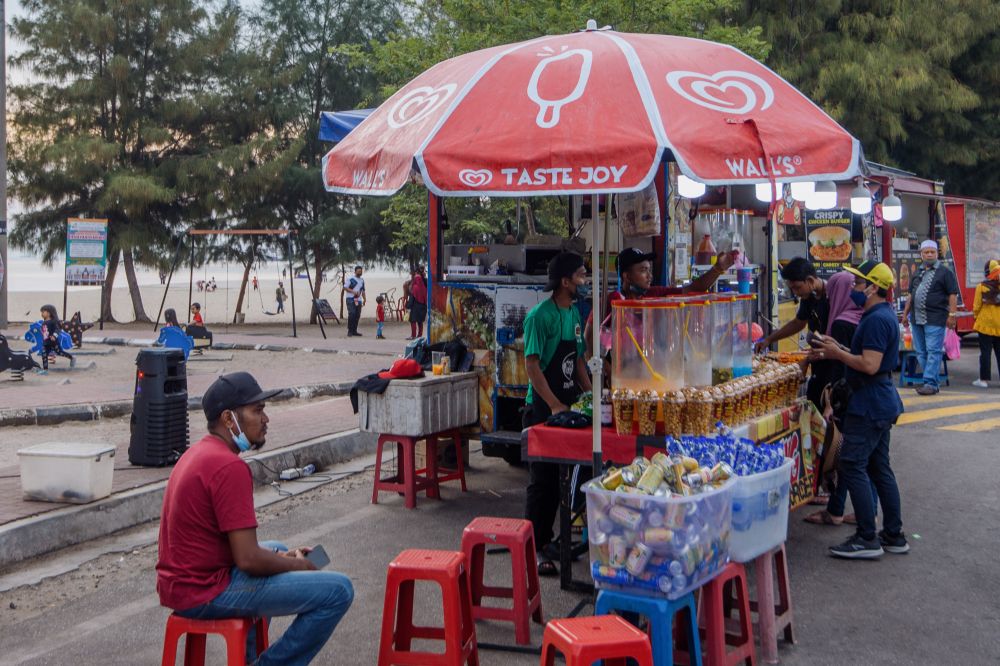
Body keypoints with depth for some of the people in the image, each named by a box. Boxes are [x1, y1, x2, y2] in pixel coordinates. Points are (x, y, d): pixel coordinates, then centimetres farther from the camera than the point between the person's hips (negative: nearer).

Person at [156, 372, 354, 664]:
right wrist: (298, 566, -5)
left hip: (181, 581, 10)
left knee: (276, 550, 36)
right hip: (206, 593, -10)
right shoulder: (229, 467, -20)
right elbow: (248, 560, -22)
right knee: (338, 591, -14)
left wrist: (284, 557, 10)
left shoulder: (200, 452, 11)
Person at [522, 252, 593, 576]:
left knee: (560, 477, 12)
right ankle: (533, 548, 5)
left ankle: (546, 538, 24)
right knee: (542, 479, -3)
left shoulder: (575, 313, 10)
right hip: (543, 409, -8)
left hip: (568, 406, 8)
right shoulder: (540, 315, -15)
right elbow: (532, 364, -18)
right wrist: (555, 405, -21)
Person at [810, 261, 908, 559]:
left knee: (852, 466, -8)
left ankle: (867, 539, -6)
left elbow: (870, 365, -25)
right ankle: (893, 536, 20)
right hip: (880, 403, 11)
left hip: (869, 405, -11)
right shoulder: (884, 314, 15)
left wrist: (837, 353, -14)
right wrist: (838, 350, 11)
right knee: (879, 467, 14)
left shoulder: (877, 319, -19)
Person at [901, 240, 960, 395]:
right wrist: (905, 313, 19)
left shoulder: (944, 272, -1)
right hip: (916, 318, 7)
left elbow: (952, 294, -6)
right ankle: (932, 380, 15)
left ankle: (930, 383, -9)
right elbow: (911, 295, 23)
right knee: (921, 352, 8)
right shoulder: (918, 273, 18)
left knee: (933, 352, -8)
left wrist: (952, 314, -14)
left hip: (935, 319, -7)